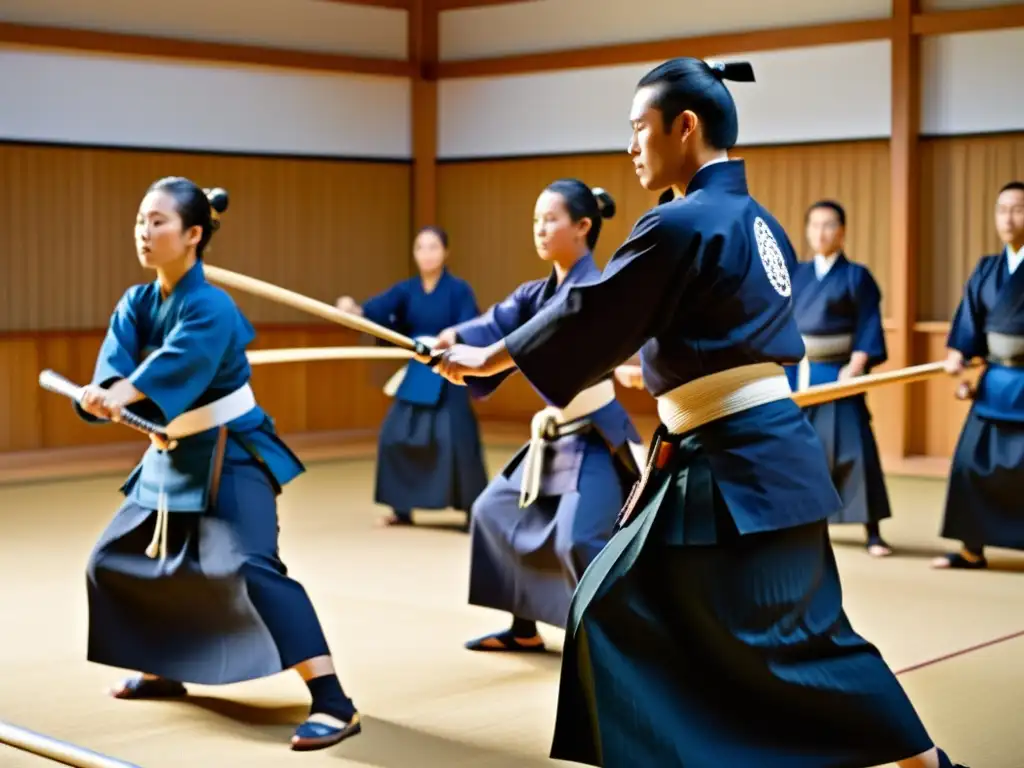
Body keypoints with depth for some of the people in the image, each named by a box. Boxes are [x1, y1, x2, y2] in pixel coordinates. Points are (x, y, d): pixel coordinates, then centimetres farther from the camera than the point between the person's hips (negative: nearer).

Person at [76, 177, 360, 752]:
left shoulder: (210, 308, -22)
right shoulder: (136, 304, 1)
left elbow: (179, 361, -42)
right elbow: (115, 365, -16)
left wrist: (122, 394, -59)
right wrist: (101, 395, -39)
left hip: (231, 457, -9)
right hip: (171, 457, 9)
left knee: (252, 569, -26)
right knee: (115, 560, 16)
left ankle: (333, 704, -29)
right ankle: (161, 673, 37)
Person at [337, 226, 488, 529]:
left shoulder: (459, 289, -8)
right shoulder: (406, 289, 3)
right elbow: (379, 308, -14)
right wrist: (354, 308, -35)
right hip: (415, 374, 5)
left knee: (456, 441, -12)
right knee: (395, 436, 0)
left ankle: (473, 508, 2)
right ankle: (402, 509, 14)